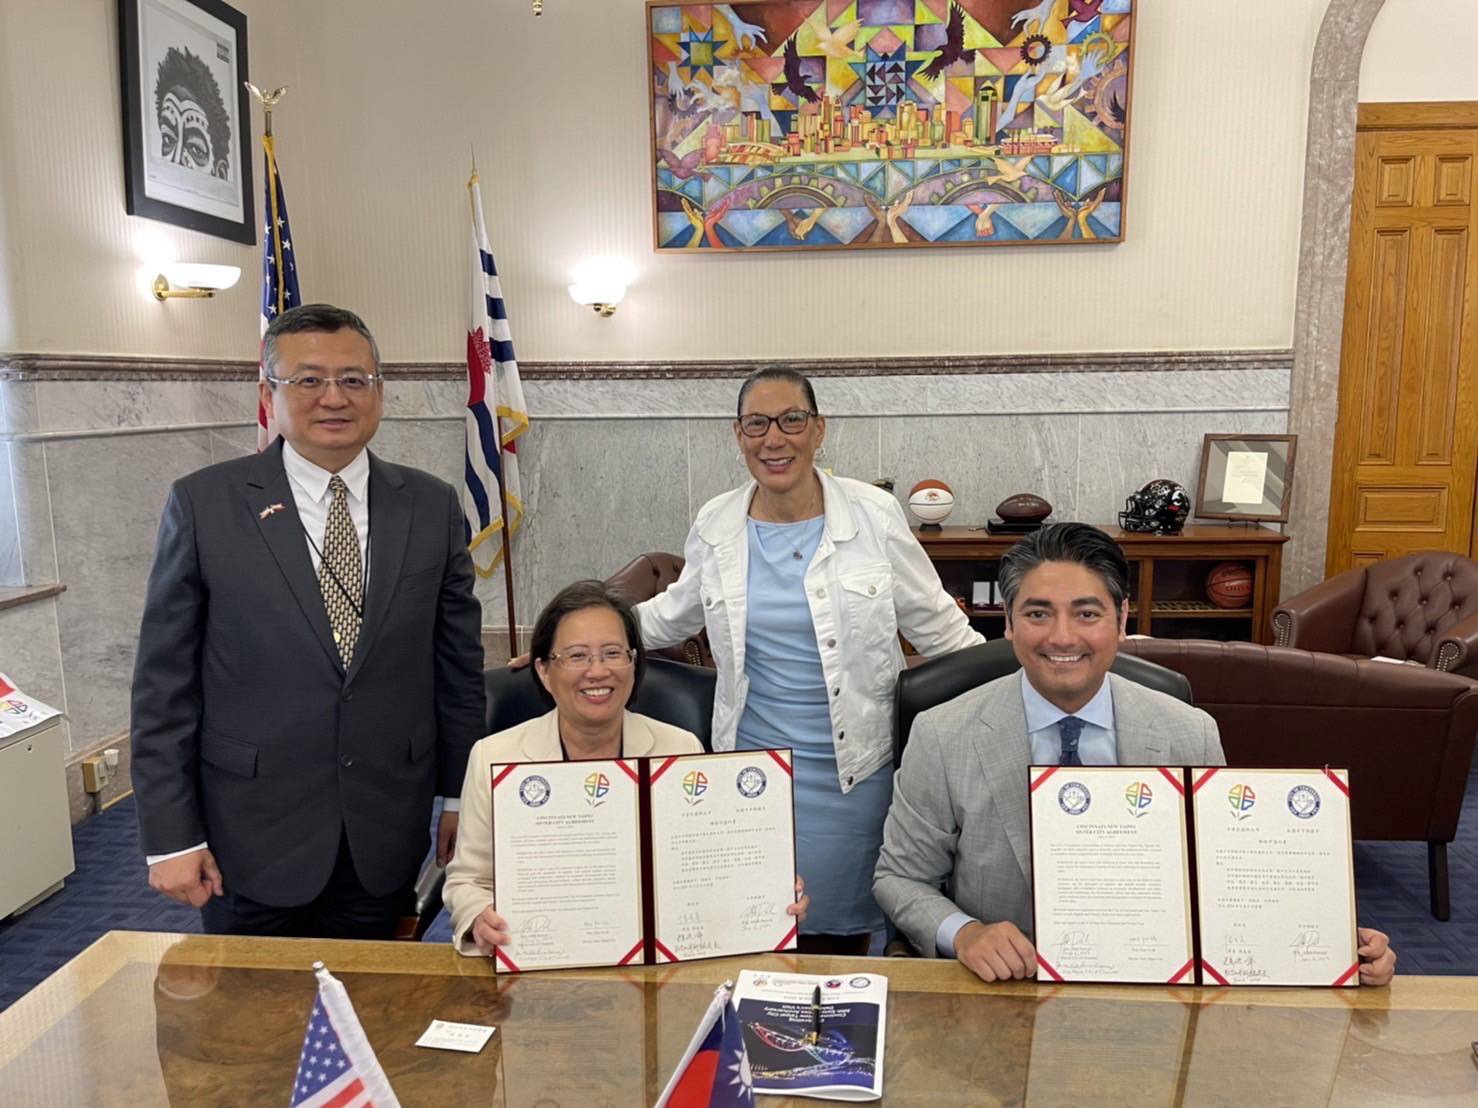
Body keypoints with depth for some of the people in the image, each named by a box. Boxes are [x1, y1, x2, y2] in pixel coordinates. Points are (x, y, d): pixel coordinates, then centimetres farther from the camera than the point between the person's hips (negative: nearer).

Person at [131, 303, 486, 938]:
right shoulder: (203, 505, -6)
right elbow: (163, 684, -4)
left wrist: (464, 799, 7)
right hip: (251, 840, -1)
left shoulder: (432, 507, 0)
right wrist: (170, 836, -5)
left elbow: (459, 666, 5)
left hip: (385, 837, 2)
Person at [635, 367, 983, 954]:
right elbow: (672, 614, 16)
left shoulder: (874, 515, -6)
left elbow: (936, 624, 3)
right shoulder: (715, 525, 1)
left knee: (839, 932, 7)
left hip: (851, 770, -1)